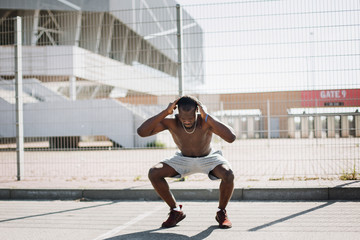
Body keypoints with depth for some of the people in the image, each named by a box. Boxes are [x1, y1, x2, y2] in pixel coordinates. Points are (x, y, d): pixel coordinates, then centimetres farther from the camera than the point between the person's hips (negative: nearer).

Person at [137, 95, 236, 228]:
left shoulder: (206, 122, -32)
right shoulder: (172, 122, -26)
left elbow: (231, 137, -48)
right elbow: (141, 131, -36)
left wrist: (207, 116, -47)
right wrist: (165, 112, -40)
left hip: (208, 159, -2)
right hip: (184, 160, 2)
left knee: (228, 175, -33)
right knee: (153, 173, -20)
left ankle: (221, 213, -4)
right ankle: (176, 211, 0)